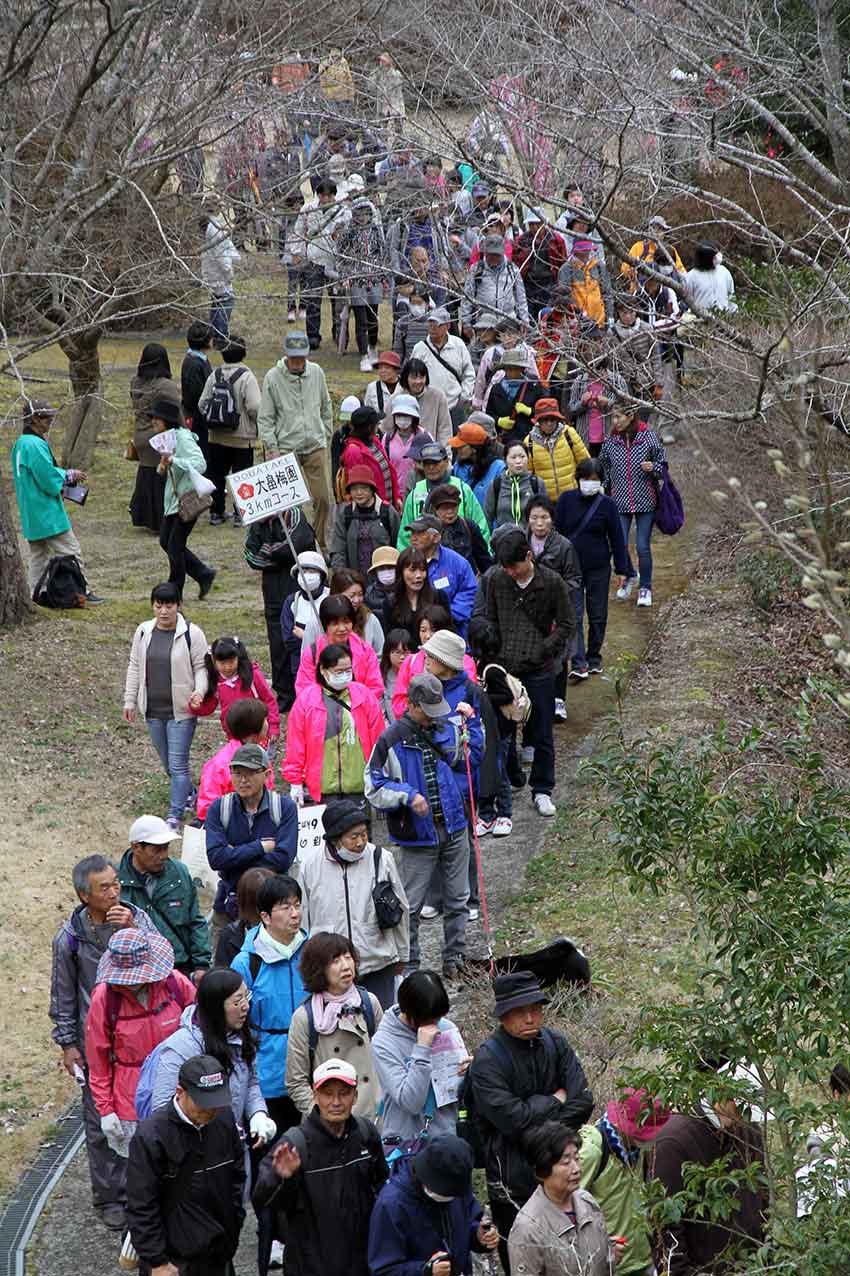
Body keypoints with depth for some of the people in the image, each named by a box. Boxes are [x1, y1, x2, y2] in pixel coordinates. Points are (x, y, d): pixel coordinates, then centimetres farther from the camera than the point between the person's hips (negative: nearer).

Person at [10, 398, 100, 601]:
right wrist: (70, 475, -6)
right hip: (47, 513, -10)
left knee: (37, 557, 13)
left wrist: (58, 485, 10)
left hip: (30, 514, 10)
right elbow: (49, 479, -22)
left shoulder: (20, 443, 12)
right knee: (71, 553, -2)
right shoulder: (35, 445, -20)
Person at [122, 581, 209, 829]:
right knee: (168, 763, 16)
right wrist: (129, 701, 10)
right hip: (153, 710, 5)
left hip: (181, 711, -5)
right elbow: (135, 667, 11)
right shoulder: (143, 631, 4)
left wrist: (199, 691, -23)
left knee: (177, 764, -6)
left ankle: (175, 814, 2)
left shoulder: (191, 633, -10)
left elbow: (201, 667, -6)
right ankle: (188, 794, 39)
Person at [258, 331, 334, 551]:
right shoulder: (273, 378, -5)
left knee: (322, 499, 2)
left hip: (315, 447, 3)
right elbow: (265, 418, -3)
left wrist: (326, 436, 15)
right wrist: (271, 447, -9)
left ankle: (320, 545, 15)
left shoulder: (316, 373, 5)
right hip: (286, 448, -3)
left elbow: (326, 408, 18)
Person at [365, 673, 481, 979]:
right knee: (411, 905, 1)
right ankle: (408, 963, 12)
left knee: (457, 900, 12)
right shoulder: (392, 741, -11)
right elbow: (374, 788, -7)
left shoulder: (449, 729, 3)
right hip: (417, 836, -4)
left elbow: (473, 759, 17)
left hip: (454, 829, 4)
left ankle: (454, 959, 24)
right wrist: (407, 796, -20)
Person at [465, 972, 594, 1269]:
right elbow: (511, 1118, -22)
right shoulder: (487, 1060, -14)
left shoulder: (554, 1042, 4)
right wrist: (555, 1100, -7)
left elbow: (583, 1100, -2)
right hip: (513, 1177, -5)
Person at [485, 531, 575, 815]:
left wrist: (540, 651, -11)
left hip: (539, 669, -2)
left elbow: (567, 626, -2)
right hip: (504, 666, 2)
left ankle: (542, 791, 19)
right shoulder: (497, 580, 1)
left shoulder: (552, 583, -7)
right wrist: (497, 651, 1)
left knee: (541, 734, 6)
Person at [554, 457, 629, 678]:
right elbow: (557, 532, 4)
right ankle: (578, 664, -12)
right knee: (574, 616, -8)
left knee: (598, 616, 10)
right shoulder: (566, 500, -2)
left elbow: (617, 538, 1)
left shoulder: (606, 504, -4)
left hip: (598, 568, 0)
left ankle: (593, 657, 26)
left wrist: (622, 569, 0)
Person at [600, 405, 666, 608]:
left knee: (643, 547, -3)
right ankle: (629, 577, 27)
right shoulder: (611, 442, 2)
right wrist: (604, 491, 11)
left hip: (645, 500, -2)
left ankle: (645, 587, 16)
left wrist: (653, 468, -18)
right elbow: (605, 470, 16)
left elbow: (662, 466, 2)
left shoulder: (649, 437, -5)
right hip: (620, 501, 2)